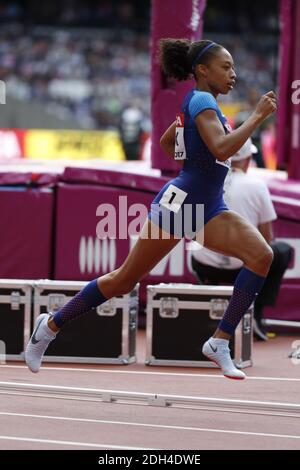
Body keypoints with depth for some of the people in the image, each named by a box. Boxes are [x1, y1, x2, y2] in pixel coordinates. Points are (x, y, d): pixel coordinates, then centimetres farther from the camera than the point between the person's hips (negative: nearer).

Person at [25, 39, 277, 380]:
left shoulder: (198, 102, 16)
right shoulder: (202, 100, -12)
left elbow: (166, 141, 31)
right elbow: (222, 148, -28)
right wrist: (258, 115, -22)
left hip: (209, 207, 9)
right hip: (178, 202, -9)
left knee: (261, 255, -14)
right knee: (124, 281, 0)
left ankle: (220, 343, -14)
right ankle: (51, 325, 17)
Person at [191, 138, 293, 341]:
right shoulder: (256, 185, -4)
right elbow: (267, 238, 2)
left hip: (206, 268, 3)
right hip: (245, 267, -3)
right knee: (284, 251, 25)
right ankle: (256, 313, 12)